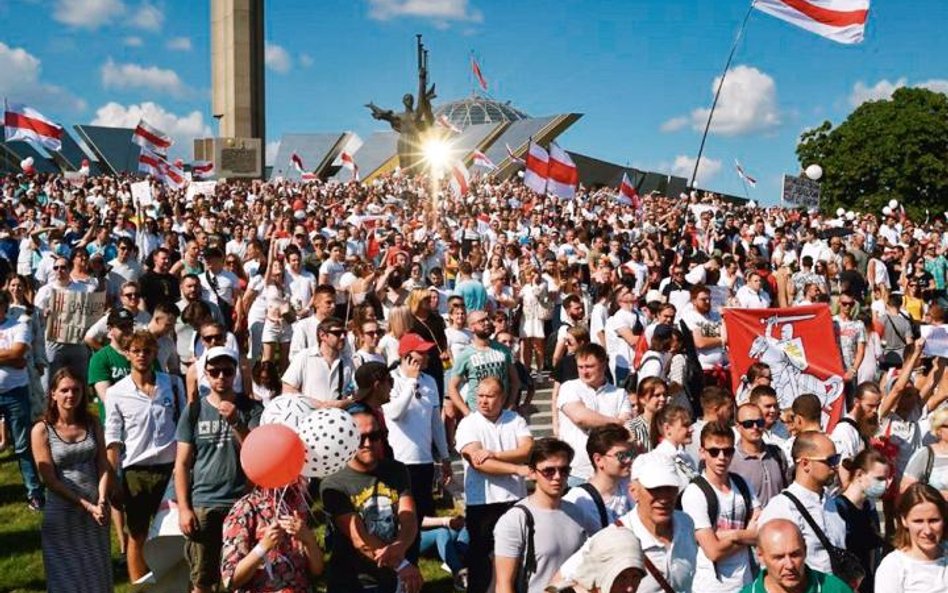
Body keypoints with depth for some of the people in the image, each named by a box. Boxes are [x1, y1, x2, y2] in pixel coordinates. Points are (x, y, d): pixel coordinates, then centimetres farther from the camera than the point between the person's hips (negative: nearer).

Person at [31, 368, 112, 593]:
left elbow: (104, 467, 1)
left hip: (96, 512, 4)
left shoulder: (91, 424, 4)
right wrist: (87, 506, -16)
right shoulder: (42, 431, -8)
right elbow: (50, 480, -11)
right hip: (63, 514, -4)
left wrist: (101, 502, -15)